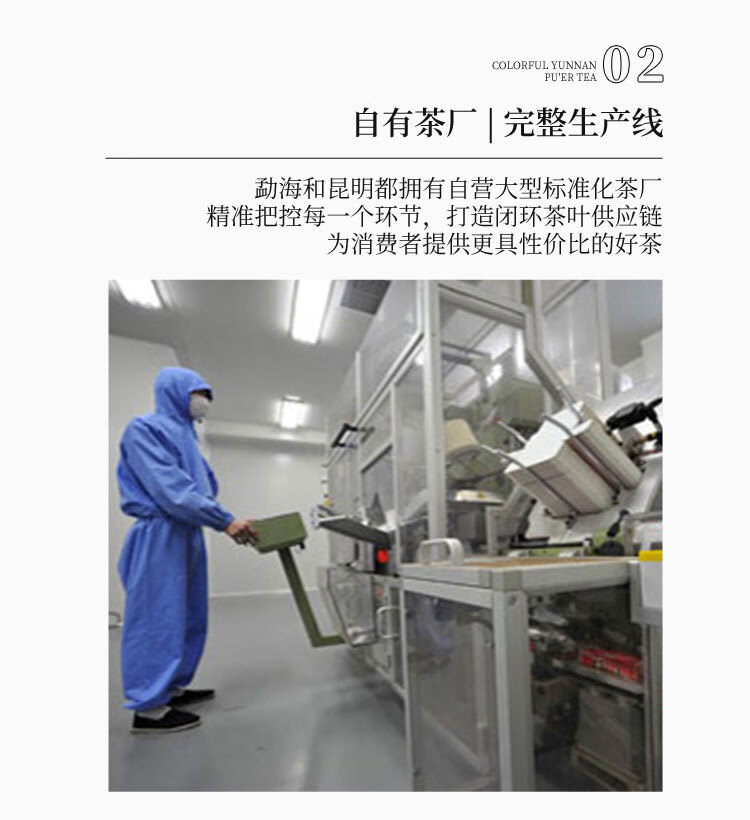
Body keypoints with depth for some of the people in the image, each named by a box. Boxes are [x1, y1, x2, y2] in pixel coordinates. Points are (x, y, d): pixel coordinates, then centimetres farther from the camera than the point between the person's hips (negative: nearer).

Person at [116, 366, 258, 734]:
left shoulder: (184, 436, 19)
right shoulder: (145, 429, -10)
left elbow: (203, 488, 17)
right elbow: (170, 488, -20)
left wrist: (232, 523, 4)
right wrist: (225, 520, -22)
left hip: (188, 535, 9)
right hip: (161, 535, -9)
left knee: (188, 616, 14)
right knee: (159, 617, -3)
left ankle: (173, 687, 27)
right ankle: (148, 707, 8)